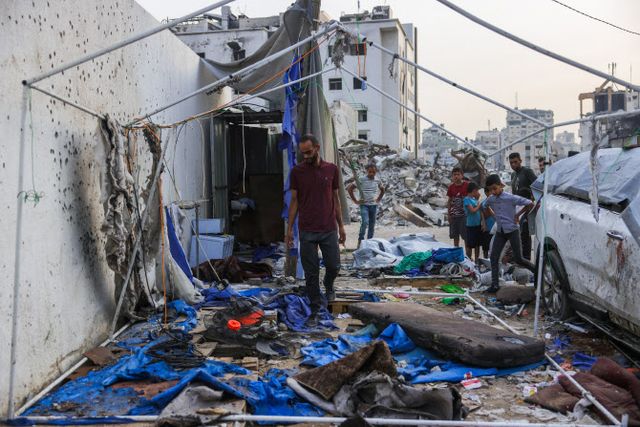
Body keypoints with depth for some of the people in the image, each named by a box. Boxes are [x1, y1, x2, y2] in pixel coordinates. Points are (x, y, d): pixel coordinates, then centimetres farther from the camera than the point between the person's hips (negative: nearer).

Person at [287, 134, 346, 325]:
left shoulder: (332, 169, 3)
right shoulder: (297, 171, 0)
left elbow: (335, 198, 9)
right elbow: (294, 201, 3)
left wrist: (341, 226, 8)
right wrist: (289, 228, -1)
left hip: (329, 229, 1)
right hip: (307, 231, -1)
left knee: (333, 266, 6)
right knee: (311, 273, 2)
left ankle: (328, 285, 40)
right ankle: (315, 310, 13)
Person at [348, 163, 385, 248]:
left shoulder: (377, 181, 7)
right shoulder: (361, 180, -6)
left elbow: (382, 190, 26)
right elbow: (350, 189, -5)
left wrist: (378, 199, 15)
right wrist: (355, 201, -6)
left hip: (374, 205, 5)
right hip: (364, 205, -5)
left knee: (372, 225, 7)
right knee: (365, 222, -22)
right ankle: (360, 240, -9)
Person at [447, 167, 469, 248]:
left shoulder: (467, 185, -7)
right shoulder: (451, 187, 4)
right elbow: (449, 201, 11)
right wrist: (449, 214, 7)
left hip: (464, 214, -4)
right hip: (454, 215, 4)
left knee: (466, 236, -2)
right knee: (455, 236, 11)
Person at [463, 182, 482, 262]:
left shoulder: (475, 199, 11)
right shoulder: (467, 199, -12)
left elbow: (480, 211, 16)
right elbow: (472, 210, -18)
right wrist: (478, 206, -6)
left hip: (478, 225, 8)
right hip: (471, 225, -8)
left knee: (477, 243, 14)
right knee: (470, 245, 1)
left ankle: (477, 259, 24)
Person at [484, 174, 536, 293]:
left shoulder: (511, 198, -16)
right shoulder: (490, 199, 0)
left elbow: (530, 204, -15)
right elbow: (484, 206, 23)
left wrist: (518, 214, -8)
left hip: (512, 231, -5)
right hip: (500, 232, 5)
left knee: (518, 259, 0)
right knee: (494, 257, -4)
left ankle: (536, 271, 25)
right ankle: (495, 284, -1)